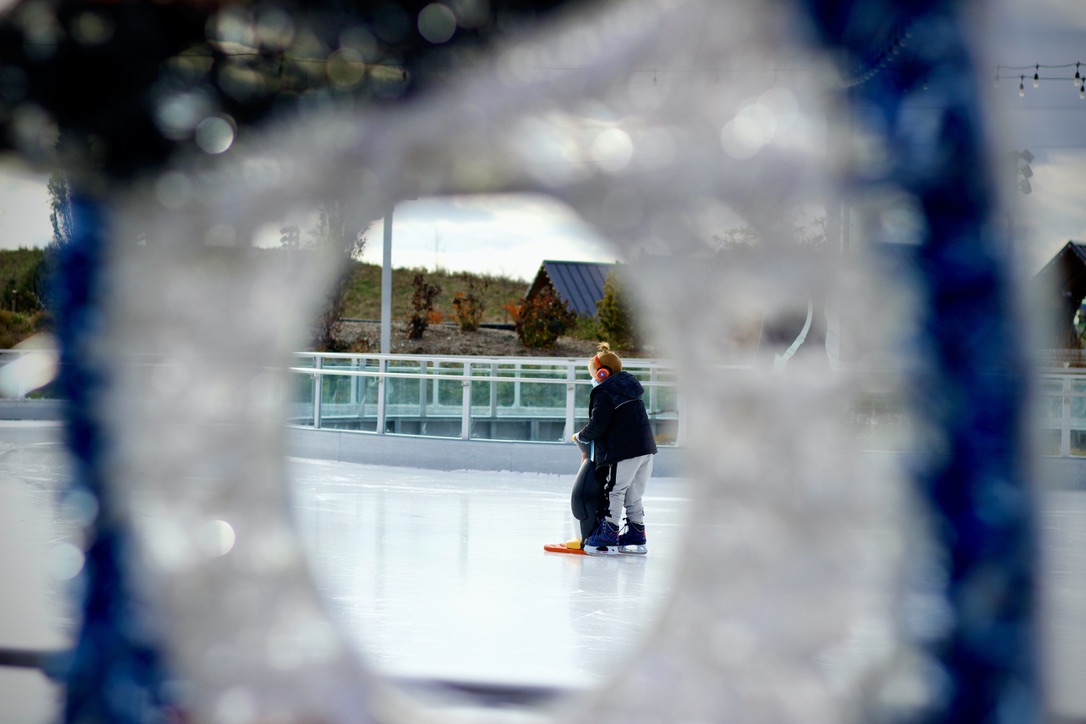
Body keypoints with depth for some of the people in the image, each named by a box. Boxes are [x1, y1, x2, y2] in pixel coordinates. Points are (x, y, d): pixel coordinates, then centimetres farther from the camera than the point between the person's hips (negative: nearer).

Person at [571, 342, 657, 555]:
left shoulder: (604, 393, -10)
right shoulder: (628, 387, 18)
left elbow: (598, 426, -14)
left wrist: (580, 437, 4)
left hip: (624, 450, -9)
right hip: (646, 448, 9)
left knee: (614, 491, -3)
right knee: (633, 495, 15)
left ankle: (607, 538, -4)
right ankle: (636, 537, 19)